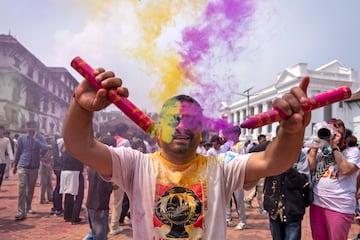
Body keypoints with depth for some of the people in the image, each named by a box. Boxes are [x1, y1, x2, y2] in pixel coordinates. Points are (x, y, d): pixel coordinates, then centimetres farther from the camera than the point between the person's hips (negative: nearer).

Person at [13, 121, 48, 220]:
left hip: (34, 167, 1)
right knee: (22, 188, -10)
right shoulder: (22, 137, 0)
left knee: (31, 189, 13)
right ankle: (21, 212, -11)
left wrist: (35, 139, -22)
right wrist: (15, 165, 14)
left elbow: (45, 148, -19)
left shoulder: (40, 137, -2)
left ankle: (28, 207, 30)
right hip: (23, 166, -1)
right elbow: (18, 152, 9)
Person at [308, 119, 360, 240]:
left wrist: (335, 147, -15)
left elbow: (346, 170, -20)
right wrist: (314, 147, -2)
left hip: (339, 207, -5)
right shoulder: (321, 149, 12)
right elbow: (311, 167, 0)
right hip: (316, 202, 5)